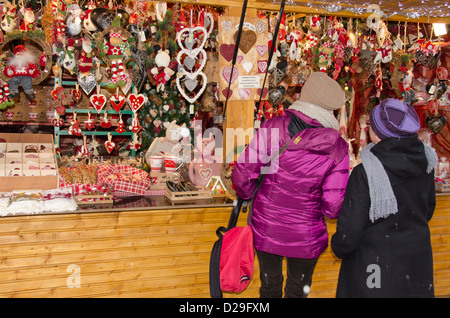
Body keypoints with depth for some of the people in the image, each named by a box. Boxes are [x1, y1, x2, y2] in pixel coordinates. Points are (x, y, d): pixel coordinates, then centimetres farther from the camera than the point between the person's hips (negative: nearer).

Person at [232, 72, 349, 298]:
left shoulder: (272, 128, -16)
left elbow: (243, 173, -14)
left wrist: (246, 194, 7)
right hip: (305, 236, 0)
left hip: (266, 228, 0)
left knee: (270, 286, 25)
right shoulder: (338, 149, -14)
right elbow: (334, 205, -12)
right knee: (298, 290, 24)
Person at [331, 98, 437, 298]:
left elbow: (350, 232, -21)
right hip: (417, 262, 6)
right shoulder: (425, 162, -7)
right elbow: (427, 210, 10)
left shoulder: (365, 174, -26)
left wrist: (338, 248, 0)